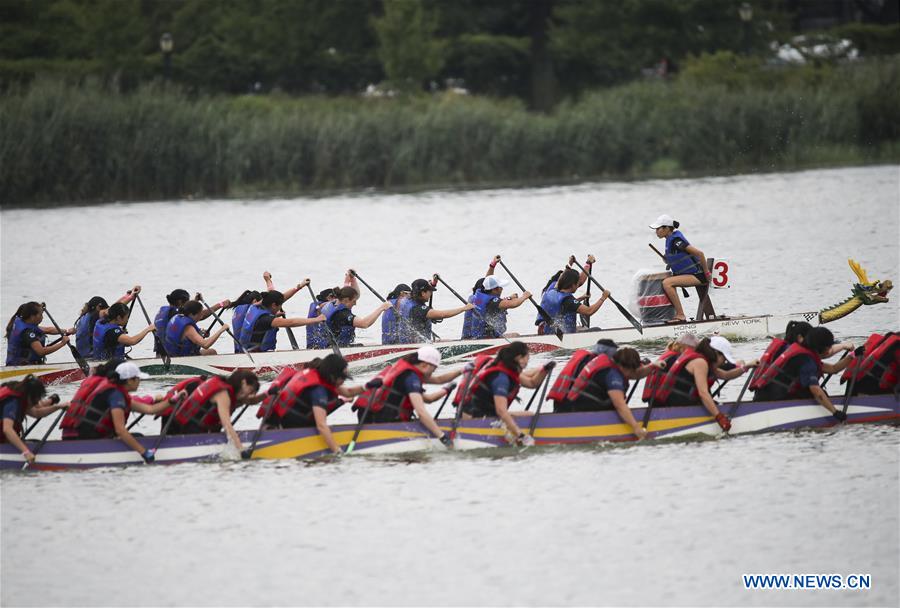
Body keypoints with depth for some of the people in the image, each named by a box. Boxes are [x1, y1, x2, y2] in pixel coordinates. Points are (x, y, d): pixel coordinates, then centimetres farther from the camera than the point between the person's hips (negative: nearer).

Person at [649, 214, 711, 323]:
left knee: (666, 283, -23)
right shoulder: (670, 239, 7)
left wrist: (707, 273, -16)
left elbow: (700, 254, -24)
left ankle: (680, 315, -20)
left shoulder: (676, 241, -21)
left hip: (697, 275, -10)